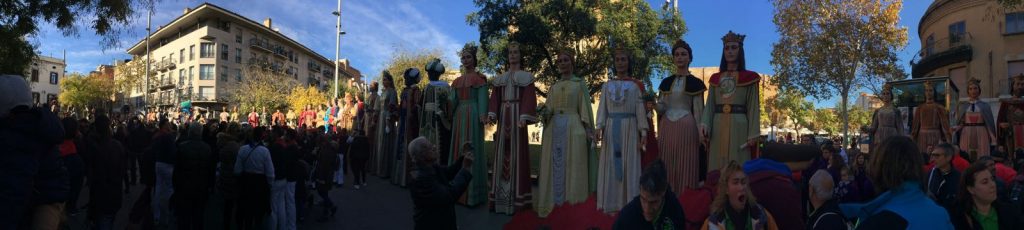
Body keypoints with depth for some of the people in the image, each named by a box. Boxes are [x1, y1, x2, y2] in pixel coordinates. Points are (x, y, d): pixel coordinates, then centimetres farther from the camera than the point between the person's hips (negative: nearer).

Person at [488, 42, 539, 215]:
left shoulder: (526, 76, 3)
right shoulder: (500, 78, 17)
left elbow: (529, 98, -7)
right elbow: (495, 98, 10)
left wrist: (524, 117, -20)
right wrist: (491, 114, -7)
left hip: (517, 115, -4)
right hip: (503, 116, 5)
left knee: (516, 153, -5)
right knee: (502, 154, 3)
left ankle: (516, 196, -2)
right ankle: (501, 196, 8)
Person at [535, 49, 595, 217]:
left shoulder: (580, 83, 6)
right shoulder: (554, 86, 17)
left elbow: (585, 108, 1)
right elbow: (549, 108, 16)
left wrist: (588, 130, -8)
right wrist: (545, 114, -7)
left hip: (573, 128, -4)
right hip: (554, 128, 4)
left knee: (572, 165, -4)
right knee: (554, 166, 2)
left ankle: (572, 203, 1)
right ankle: (554, 203, 7)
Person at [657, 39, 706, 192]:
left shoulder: (695, 83, 1)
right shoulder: (666, 82, 12)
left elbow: (698, 111, 0)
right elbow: (661, 108, 12)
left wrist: (699, 133, -4)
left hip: (686, 127, -4)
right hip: (666, 127, 4)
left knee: (684, 166, -3)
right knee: (667, 166, 4)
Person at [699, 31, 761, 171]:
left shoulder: (749, 77, 5)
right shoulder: (715, 78, 15)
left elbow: (753, 108, 1)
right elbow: (709, 105, 11)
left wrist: (753, 134, -7)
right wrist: (704, 124, -7)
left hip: (739, 126, -3)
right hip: (718, 127, 3)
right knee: (717, 167, 1)